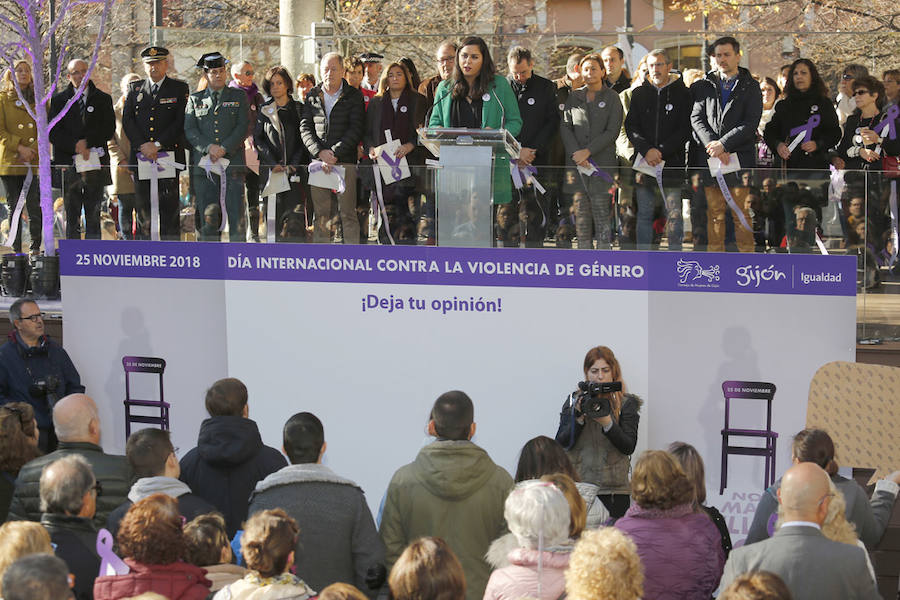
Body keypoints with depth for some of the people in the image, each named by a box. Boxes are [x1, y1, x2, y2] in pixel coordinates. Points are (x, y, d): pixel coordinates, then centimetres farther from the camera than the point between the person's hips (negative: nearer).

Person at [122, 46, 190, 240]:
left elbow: (181, 122, -4)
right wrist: (142, 145, -9)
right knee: (144, 209, 2)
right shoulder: (134, 89, 14)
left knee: (169, 208, -4)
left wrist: (157, 144, -12)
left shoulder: (179, 88, 6)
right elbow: (127, 120, 6)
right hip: (141, 157, 2)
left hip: (169, 154, -2)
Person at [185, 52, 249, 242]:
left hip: (232, 161, -1)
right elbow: (189, 130, 5)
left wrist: (224, 148, -11)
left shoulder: (238, 96, 11)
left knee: (235, 212, -7)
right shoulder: (195, 99, 14)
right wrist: (208, 147, -12)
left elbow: (243, 127, 1)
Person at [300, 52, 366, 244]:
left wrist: (334, 153, -13)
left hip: (345, 160, -2)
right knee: (321, 213, 2)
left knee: (348, 212, -4)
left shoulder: (354, 96, 4)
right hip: (318, 161, 3)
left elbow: (356, 129, -4)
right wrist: (320, 152, -9)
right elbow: (305, 128, 7)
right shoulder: (312, 96, 13)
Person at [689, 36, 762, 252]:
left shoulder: (751, 87, 6)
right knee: (714, 214, 2)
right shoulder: (704, 86, 13)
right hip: (708, 159, 2)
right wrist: (711, 145, -12)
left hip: (739, 156, -2)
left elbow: (751, 123, -4)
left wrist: (723, 144, -13)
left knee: (741, 214, -1)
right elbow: (696, 118, 4)